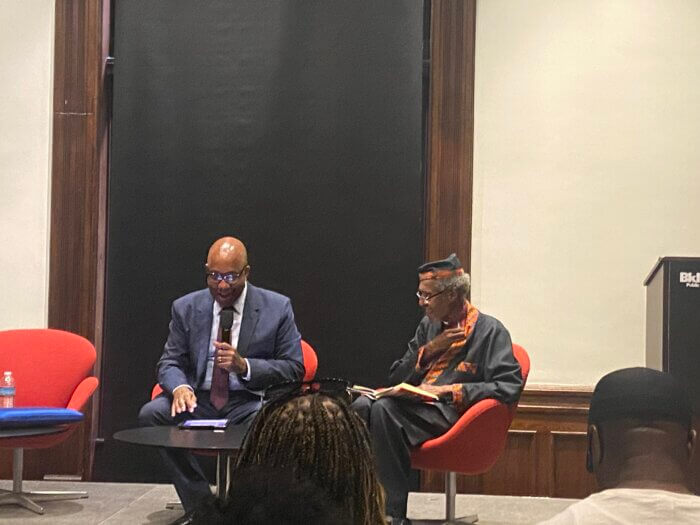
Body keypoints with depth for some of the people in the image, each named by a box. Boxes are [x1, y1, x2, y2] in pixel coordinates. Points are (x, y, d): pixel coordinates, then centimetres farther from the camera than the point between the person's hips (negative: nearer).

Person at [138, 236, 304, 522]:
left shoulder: (277, 308, -1)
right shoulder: (186, 308, 6)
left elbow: (294, 369, -2)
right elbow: (169, 362, 6)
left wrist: (244, 365, -19)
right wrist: (180, 386, -19)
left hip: (250, 402, -3)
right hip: (199, 399, 3)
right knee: (150, 413, -25)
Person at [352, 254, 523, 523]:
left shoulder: (489, 331, 1)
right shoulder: (427, 326, 21)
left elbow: (509, 386, -10)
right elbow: (396, 378, 20)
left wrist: (451, 390, -14)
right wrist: (429, 349, 2)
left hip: (449, 411, -6)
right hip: (413, 404, 6)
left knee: (384, 408, -32)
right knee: (361, 405, -25)